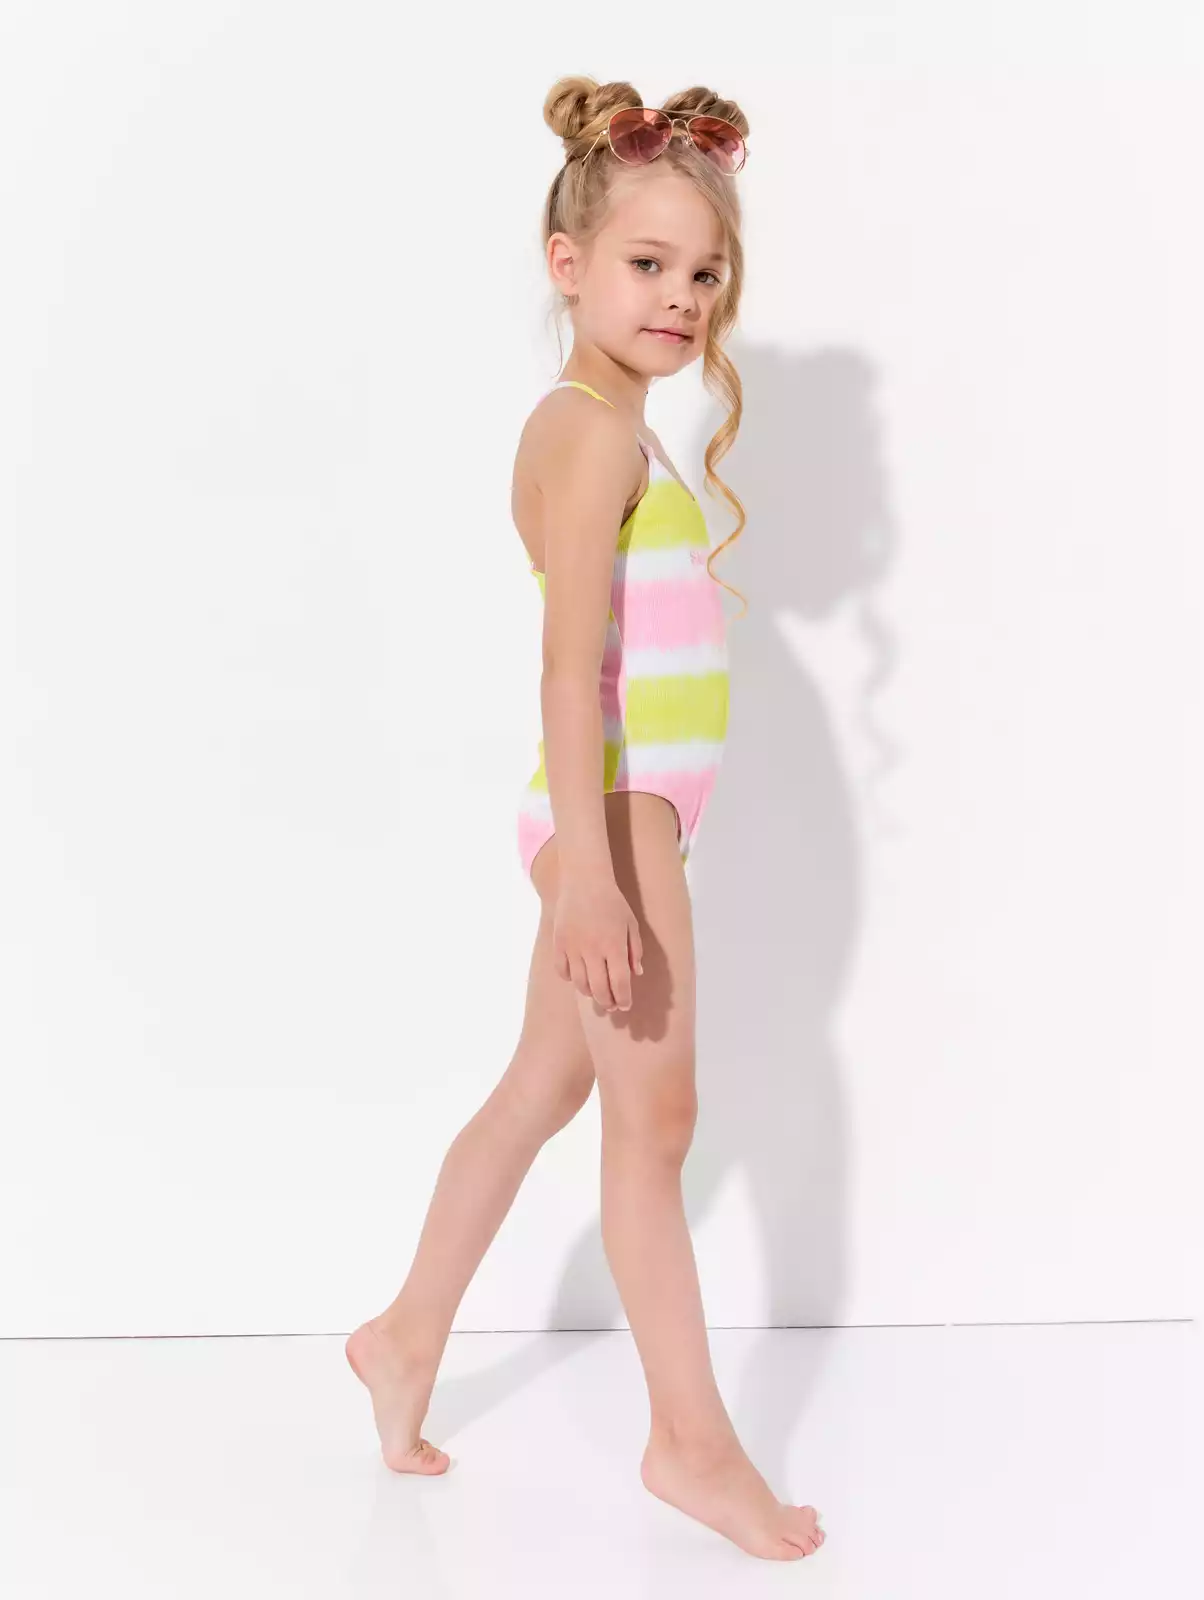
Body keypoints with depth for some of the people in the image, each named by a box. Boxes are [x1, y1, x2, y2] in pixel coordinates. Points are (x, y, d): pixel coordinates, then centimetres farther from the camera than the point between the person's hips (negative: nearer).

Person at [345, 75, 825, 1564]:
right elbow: (571, 661, -22)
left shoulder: (603, 433, 15)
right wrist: (590, 865, -27)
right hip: (614, 812, -10)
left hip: (630, 811, 10)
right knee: (654, 1114, -2)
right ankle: (691, 1438, 8)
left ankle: (407, 1338, 31)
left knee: (541, 1091, 17)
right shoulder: (596, 434, -14)